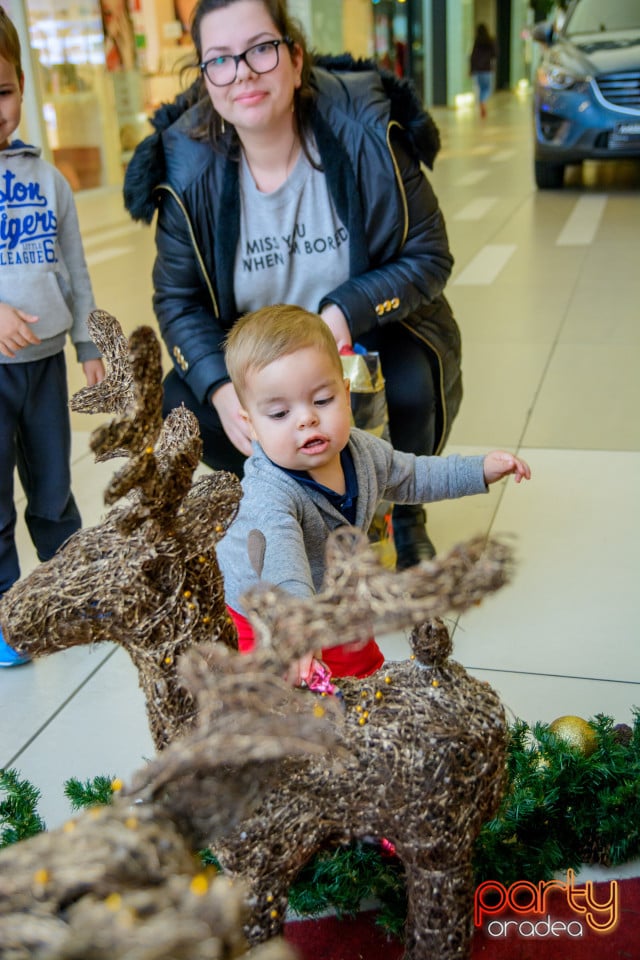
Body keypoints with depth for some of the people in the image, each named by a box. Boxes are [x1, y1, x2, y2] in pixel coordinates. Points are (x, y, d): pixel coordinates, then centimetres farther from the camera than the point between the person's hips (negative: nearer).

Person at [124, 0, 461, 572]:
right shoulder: (190, 170, -13)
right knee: (182, 406, -21)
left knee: (407, 387, -32)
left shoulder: (366, 135, -18)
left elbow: (429, 258, -13)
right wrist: (220, 387, -25)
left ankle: (404, 515, 1)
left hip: (372, 336, -2)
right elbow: (178, 298, -7)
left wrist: (348, 310, -31)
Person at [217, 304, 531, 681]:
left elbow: (411, 477, 8)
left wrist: (480, 470, 3)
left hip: (331, 601, 6)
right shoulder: (269, 494, -39)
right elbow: (279, 557, -59)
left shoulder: (363, 450, -14)